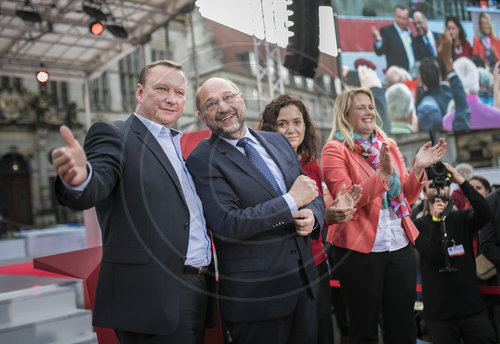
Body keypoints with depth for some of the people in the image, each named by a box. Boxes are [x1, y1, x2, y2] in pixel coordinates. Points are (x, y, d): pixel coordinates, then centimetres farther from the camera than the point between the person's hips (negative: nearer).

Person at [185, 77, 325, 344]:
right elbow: (226, 224, -21)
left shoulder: (278, 141, 9)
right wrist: (291, 201, -18)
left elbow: (313, 194, 16)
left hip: (304, 283, 6)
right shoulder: (202, 160, -11)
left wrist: (312, 216, -8)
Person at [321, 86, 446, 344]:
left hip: (401, 245, 5)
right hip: (360, 248, -5)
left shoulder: (389, 146, 13)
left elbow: (406, 198, 13)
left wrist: (418, 169, -3)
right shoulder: (335, 150, -5)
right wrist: (382, 173, -24)